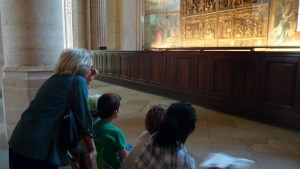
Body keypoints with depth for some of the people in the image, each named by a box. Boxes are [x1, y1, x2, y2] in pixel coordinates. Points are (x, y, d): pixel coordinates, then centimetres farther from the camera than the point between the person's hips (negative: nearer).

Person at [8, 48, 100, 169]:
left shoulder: (57, 78, 11)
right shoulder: (78, 81, -13)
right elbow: (85, 119, -12)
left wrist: (88, 81, 17)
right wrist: (92, 150, -4)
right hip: (38, 147, -8)